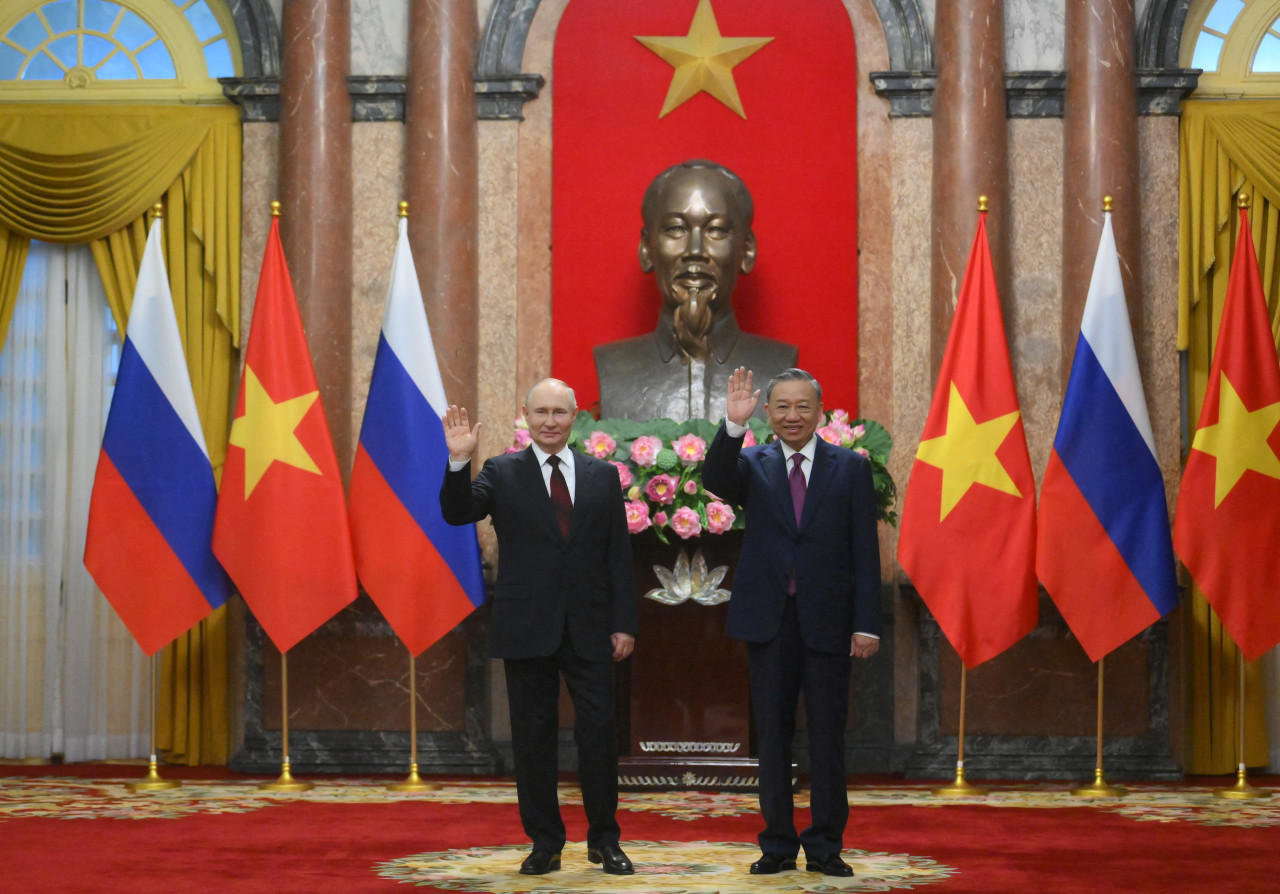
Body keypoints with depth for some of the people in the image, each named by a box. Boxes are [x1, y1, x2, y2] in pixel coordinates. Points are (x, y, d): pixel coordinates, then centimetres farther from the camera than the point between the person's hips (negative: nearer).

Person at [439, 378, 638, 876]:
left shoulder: (602, 476, 9)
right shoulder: (502, 474, 4)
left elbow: (618, 555, 8)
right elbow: (458, 513, -11)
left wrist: (624, 623, 2)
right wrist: (459, 462, -26)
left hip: (588, 630, 1)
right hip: (527, 629, -1)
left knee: (599, 733, -1)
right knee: (533, 737, 4)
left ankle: (604, 841, 11)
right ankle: (545, 843, 13)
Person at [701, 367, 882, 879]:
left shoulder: (851, 469, 4)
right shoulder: (752, 465, 6)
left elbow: (865, 552, 1)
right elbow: (716, 482, -17)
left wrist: (866, 624, -7)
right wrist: (733, 426, -32)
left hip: (828, 621, -1)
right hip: (768, 620, 1)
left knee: (827, 736, 3)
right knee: (772, 736, 7)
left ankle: (826, 846, 11)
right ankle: (778, 845, 14)